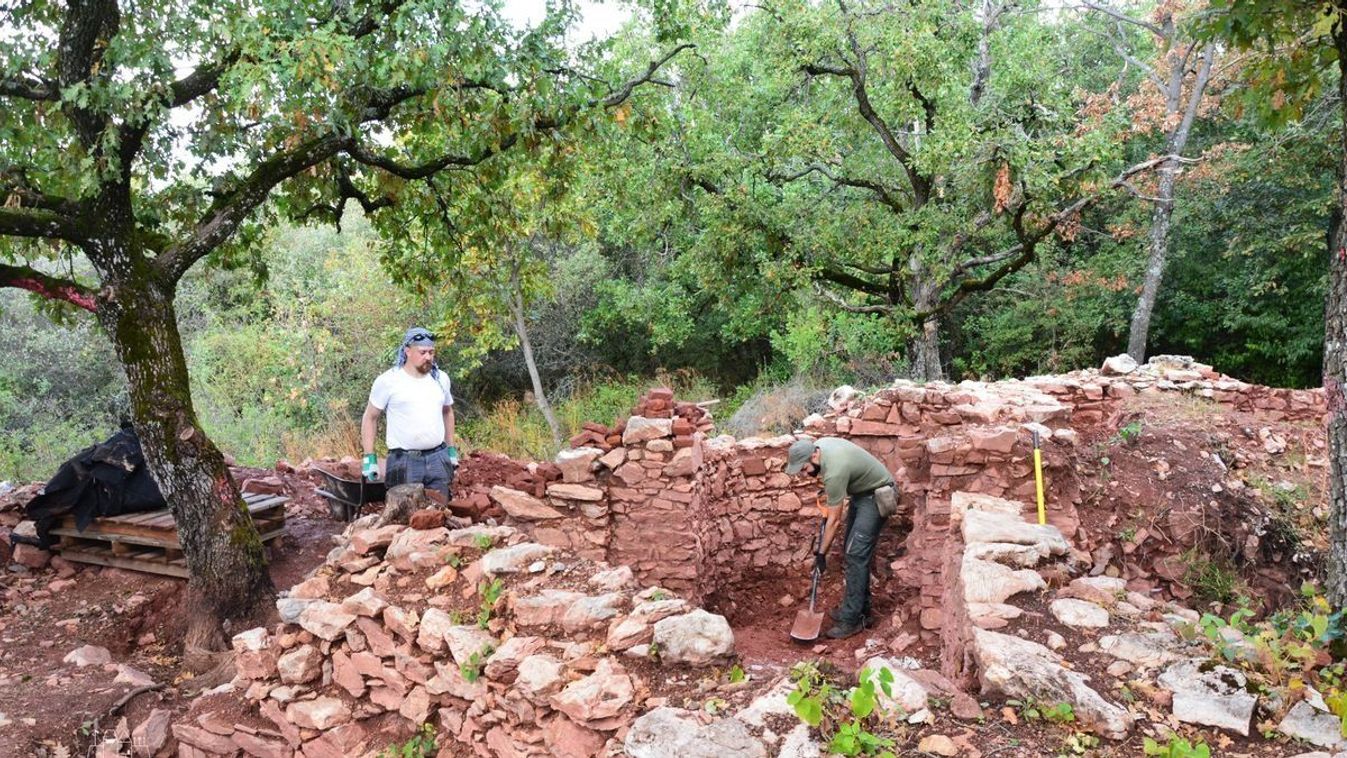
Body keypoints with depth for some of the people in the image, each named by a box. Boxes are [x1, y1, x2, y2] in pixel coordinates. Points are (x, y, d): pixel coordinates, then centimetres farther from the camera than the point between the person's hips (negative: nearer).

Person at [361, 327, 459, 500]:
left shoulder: (441, 378, 7)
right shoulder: (388, 381, -6)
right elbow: (370, 418, 1)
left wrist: (451, 449, 18)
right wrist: (369, 458, -4)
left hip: (438, 458, 4)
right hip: (404, 461, -4)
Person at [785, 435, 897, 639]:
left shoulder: (834, 472, -34)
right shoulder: (818, 445, -10)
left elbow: (834, 520, -24)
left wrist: (821, 554, -16)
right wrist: (827, 486, 12)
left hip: (877, 495, -10)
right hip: (861, 491, 10)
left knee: (856, 553, -14)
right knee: (851, 551, 11)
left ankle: (852, 620, -10)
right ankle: (859, 608, 20)